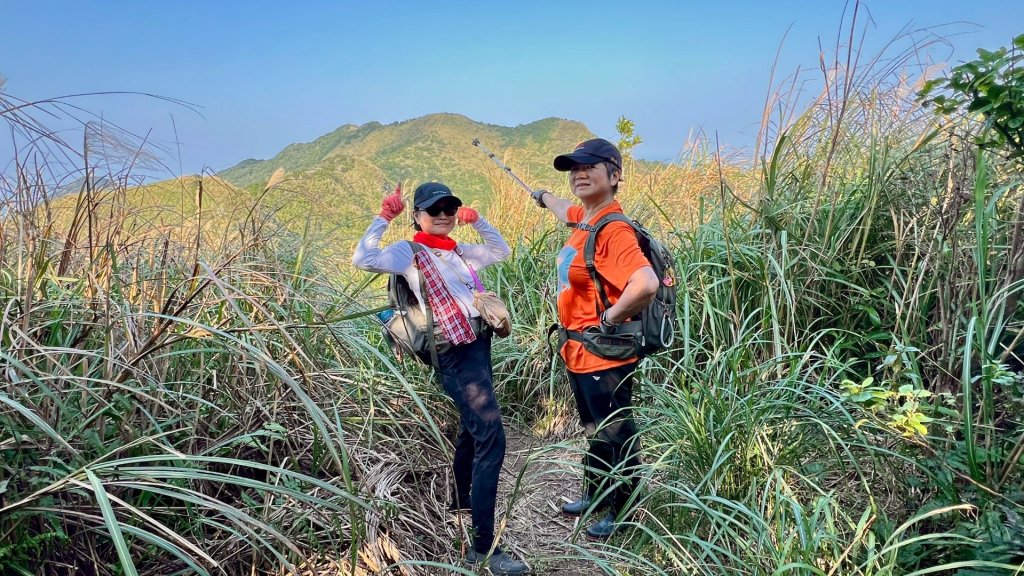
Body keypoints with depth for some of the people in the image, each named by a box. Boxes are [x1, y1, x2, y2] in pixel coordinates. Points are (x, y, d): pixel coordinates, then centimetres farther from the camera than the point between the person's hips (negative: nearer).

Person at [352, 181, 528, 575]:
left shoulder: (460, 252, 17)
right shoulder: (409, 252, -3)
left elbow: (501, 251, 28)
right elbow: (362, 259, -18)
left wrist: (476, 220, 18)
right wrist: (383, 218, -14)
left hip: (478, 344, 9)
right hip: (456, 352, -9)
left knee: (473, 428, 25)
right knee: (490, 440, -16)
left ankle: (462, 499, 48)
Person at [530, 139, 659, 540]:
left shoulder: (612, 231, -24)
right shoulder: (584, 217, 4)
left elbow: (646, 284, -41)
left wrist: (609, 320, -26)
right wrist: (544, 197, 50)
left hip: (604, 356, -9)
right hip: (579, 353, 9)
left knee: (617, 436, 10)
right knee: (594, 431, 25)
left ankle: (622, 514, 29)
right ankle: (595, 495, 45)